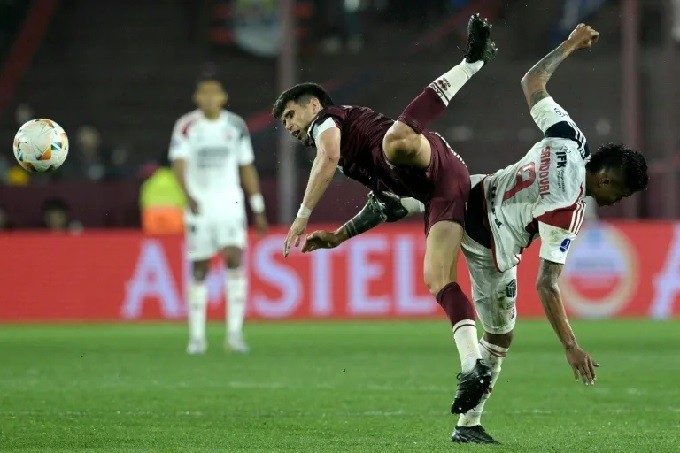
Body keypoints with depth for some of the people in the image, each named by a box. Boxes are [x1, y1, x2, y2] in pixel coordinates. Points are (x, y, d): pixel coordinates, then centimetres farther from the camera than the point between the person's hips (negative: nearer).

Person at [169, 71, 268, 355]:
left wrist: (258, 209, 12)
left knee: (235, 259, -15)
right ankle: (197, 337, 11)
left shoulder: (236, 126, 6)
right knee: (199, 269, 2)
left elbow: (247, 168, 13)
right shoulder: (186, 127, -3)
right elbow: (179, 163, -15)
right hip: (199, 206, -1)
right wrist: (188, 195, -33)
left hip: (230, 204, 1)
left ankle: (234, 334, -15)